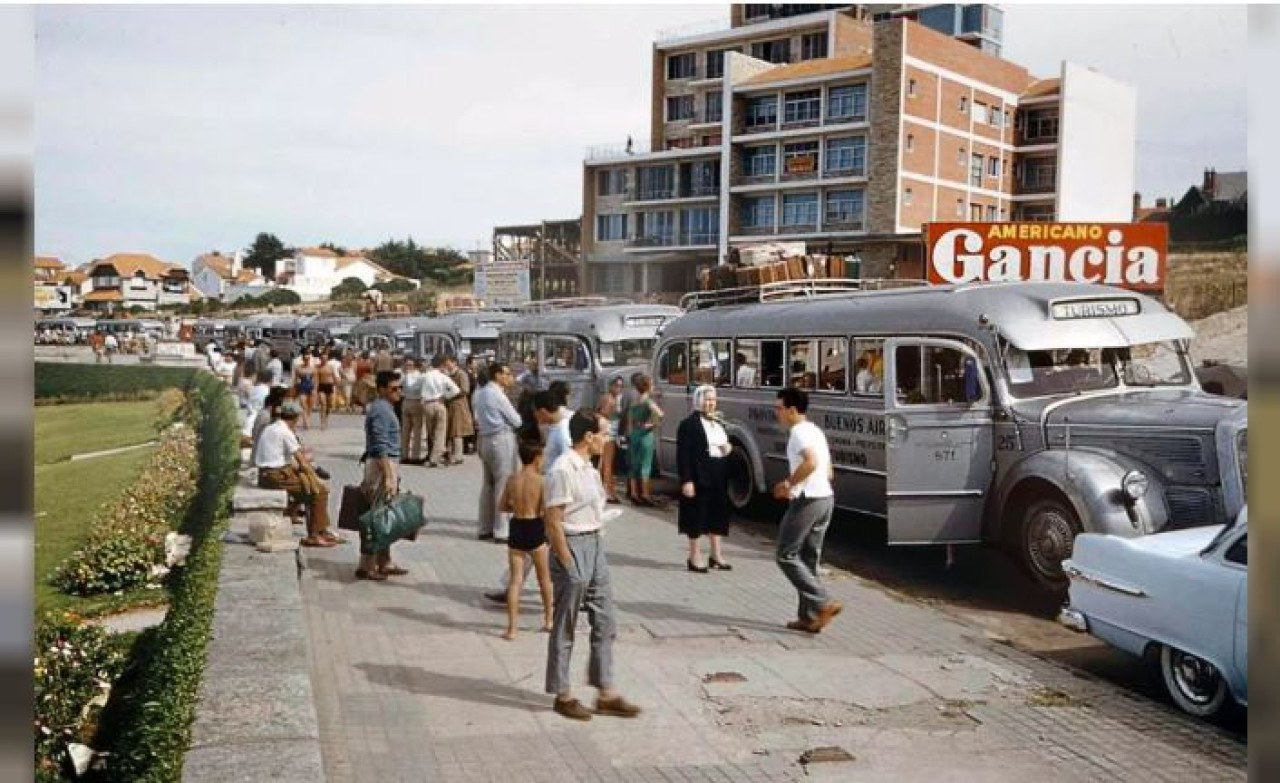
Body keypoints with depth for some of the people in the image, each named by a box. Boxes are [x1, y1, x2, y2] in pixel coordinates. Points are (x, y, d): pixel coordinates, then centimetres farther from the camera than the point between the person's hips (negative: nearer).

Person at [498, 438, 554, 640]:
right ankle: (548, 620, 30)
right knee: (544, 578, 17)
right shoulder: (541, 480, -10)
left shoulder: (512, 479, 2)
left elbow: (502, 506, 8)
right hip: (536, 529, -2)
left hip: (517, 529, 3)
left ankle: (512, 628, -3)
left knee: (515, 580, 3)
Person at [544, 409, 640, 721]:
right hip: (572, 547, -9)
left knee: (605, 623, 11)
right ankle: (563, 695, 18)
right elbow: (553, 522, -19)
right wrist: (568, 566, -18)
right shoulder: (562, 471, -18)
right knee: (564, 629, 5)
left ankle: (605, 694, 20)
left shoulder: (588, 468, 10)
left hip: (594, 545, 9)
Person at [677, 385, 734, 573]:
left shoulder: (718, 423, 15)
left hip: (718, 477, 8)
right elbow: (683, 454, -15)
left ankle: (716, 555, 22)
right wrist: (687, 480, -21)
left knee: (718, 514, 11)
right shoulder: (689, 424, -10)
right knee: (697, 515, 0)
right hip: (699, 477, -8)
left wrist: (728, 448, 1)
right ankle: (694, 556, 10)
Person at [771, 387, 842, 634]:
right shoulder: (816, 431, 17)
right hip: (826, 498, 10)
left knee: (787, 556, -1)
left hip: (807, 501, -10)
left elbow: (811, 462, -29)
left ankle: (824, 603, -9)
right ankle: (809, 617, 15)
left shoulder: (798, 432, -12)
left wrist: (789, 484, -16)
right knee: (809, 560, 14)